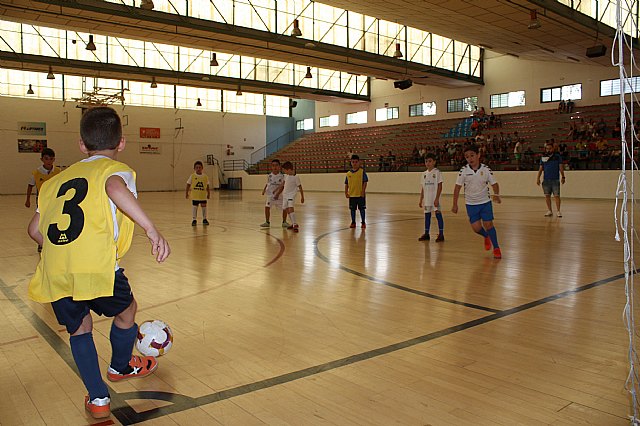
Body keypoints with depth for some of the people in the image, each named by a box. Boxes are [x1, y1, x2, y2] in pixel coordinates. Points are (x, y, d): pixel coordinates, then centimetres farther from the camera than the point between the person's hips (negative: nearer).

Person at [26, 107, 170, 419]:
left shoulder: (57, 179, 23)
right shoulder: (115, 169, 6)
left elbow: (35, 229, 23)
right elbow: (115, 187, -20)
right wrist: (152, 230, -27)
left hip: (54, 274, 5)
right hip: (97, 269, -4)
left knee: (79, 328, 27)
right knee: (126, 311, 26)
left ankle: (98, 399, 26)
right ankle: (120, 367, 49)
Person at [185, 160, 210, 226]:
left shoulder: (205, 177, -1)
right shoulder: (192, 176, -5)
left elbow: (207, 186, 7)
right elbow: (188, 184, 0)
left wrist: (208, 193, 7)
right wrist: (187, 193, -1)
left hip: (203, 195, 1)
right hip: (194, 196, -1)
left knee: (204, 206, 7)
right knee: (194, 207, 4)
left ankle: (204, 219, 22)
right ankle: (194, 219, 14)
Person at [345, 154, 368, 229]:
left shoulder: (362, 171, -6)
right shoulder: (348, 173, 5)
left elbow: (365, 182, -7)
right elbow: (346, 184, 10)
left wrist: (363, 191, -12)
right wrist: (346, 192, 3)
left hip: (360, 194, -3)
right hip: (351, 195, 3)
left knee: (362, 208, 5)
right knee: (352, 209, 10)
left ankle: (363, 222, 15)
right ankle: (353, 222, 22)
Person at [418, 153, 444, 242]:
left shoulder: (437, 172, -7)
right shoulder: (424, 174, 10)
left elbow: (440, 186, -10)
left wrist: (437, 198, -17)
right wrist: (421, 200, 12)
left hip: (435, 199, -6)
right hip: (427, 199, 6)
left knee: (438, 214, -5)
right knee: (427, 215, 11)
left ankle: (441, 234, 0)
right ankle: (426, 234, 19)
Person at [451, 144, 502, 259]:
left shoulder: (486, 170, -10)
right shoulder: (464, 171, -10)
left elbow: (494, 184, -1)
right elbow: (457, 187, -4)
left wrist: (496, 195, -21)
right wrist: (455, 204, -5)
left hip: (485, 202, -1)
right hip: (471, 203, 1)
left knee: (488, 224, -4)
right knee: (476, 227, -3)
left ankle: (496, 248, 13)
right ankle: (486, 237, 32)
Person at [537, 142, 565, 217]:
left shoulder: (557, 157, 3)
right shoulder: (543, 158, 9)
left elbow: (561, 168, 3)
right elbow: (541, 169, 11)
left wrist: (563, 177, -3)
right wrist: (538, 178, 3)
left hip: (555, 180, -3)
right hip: (546, 180, 3)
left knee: (557, 195, -5)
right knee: (547, 195, 5)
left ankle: (558, 211, 2)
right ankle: (549, 211, 14)